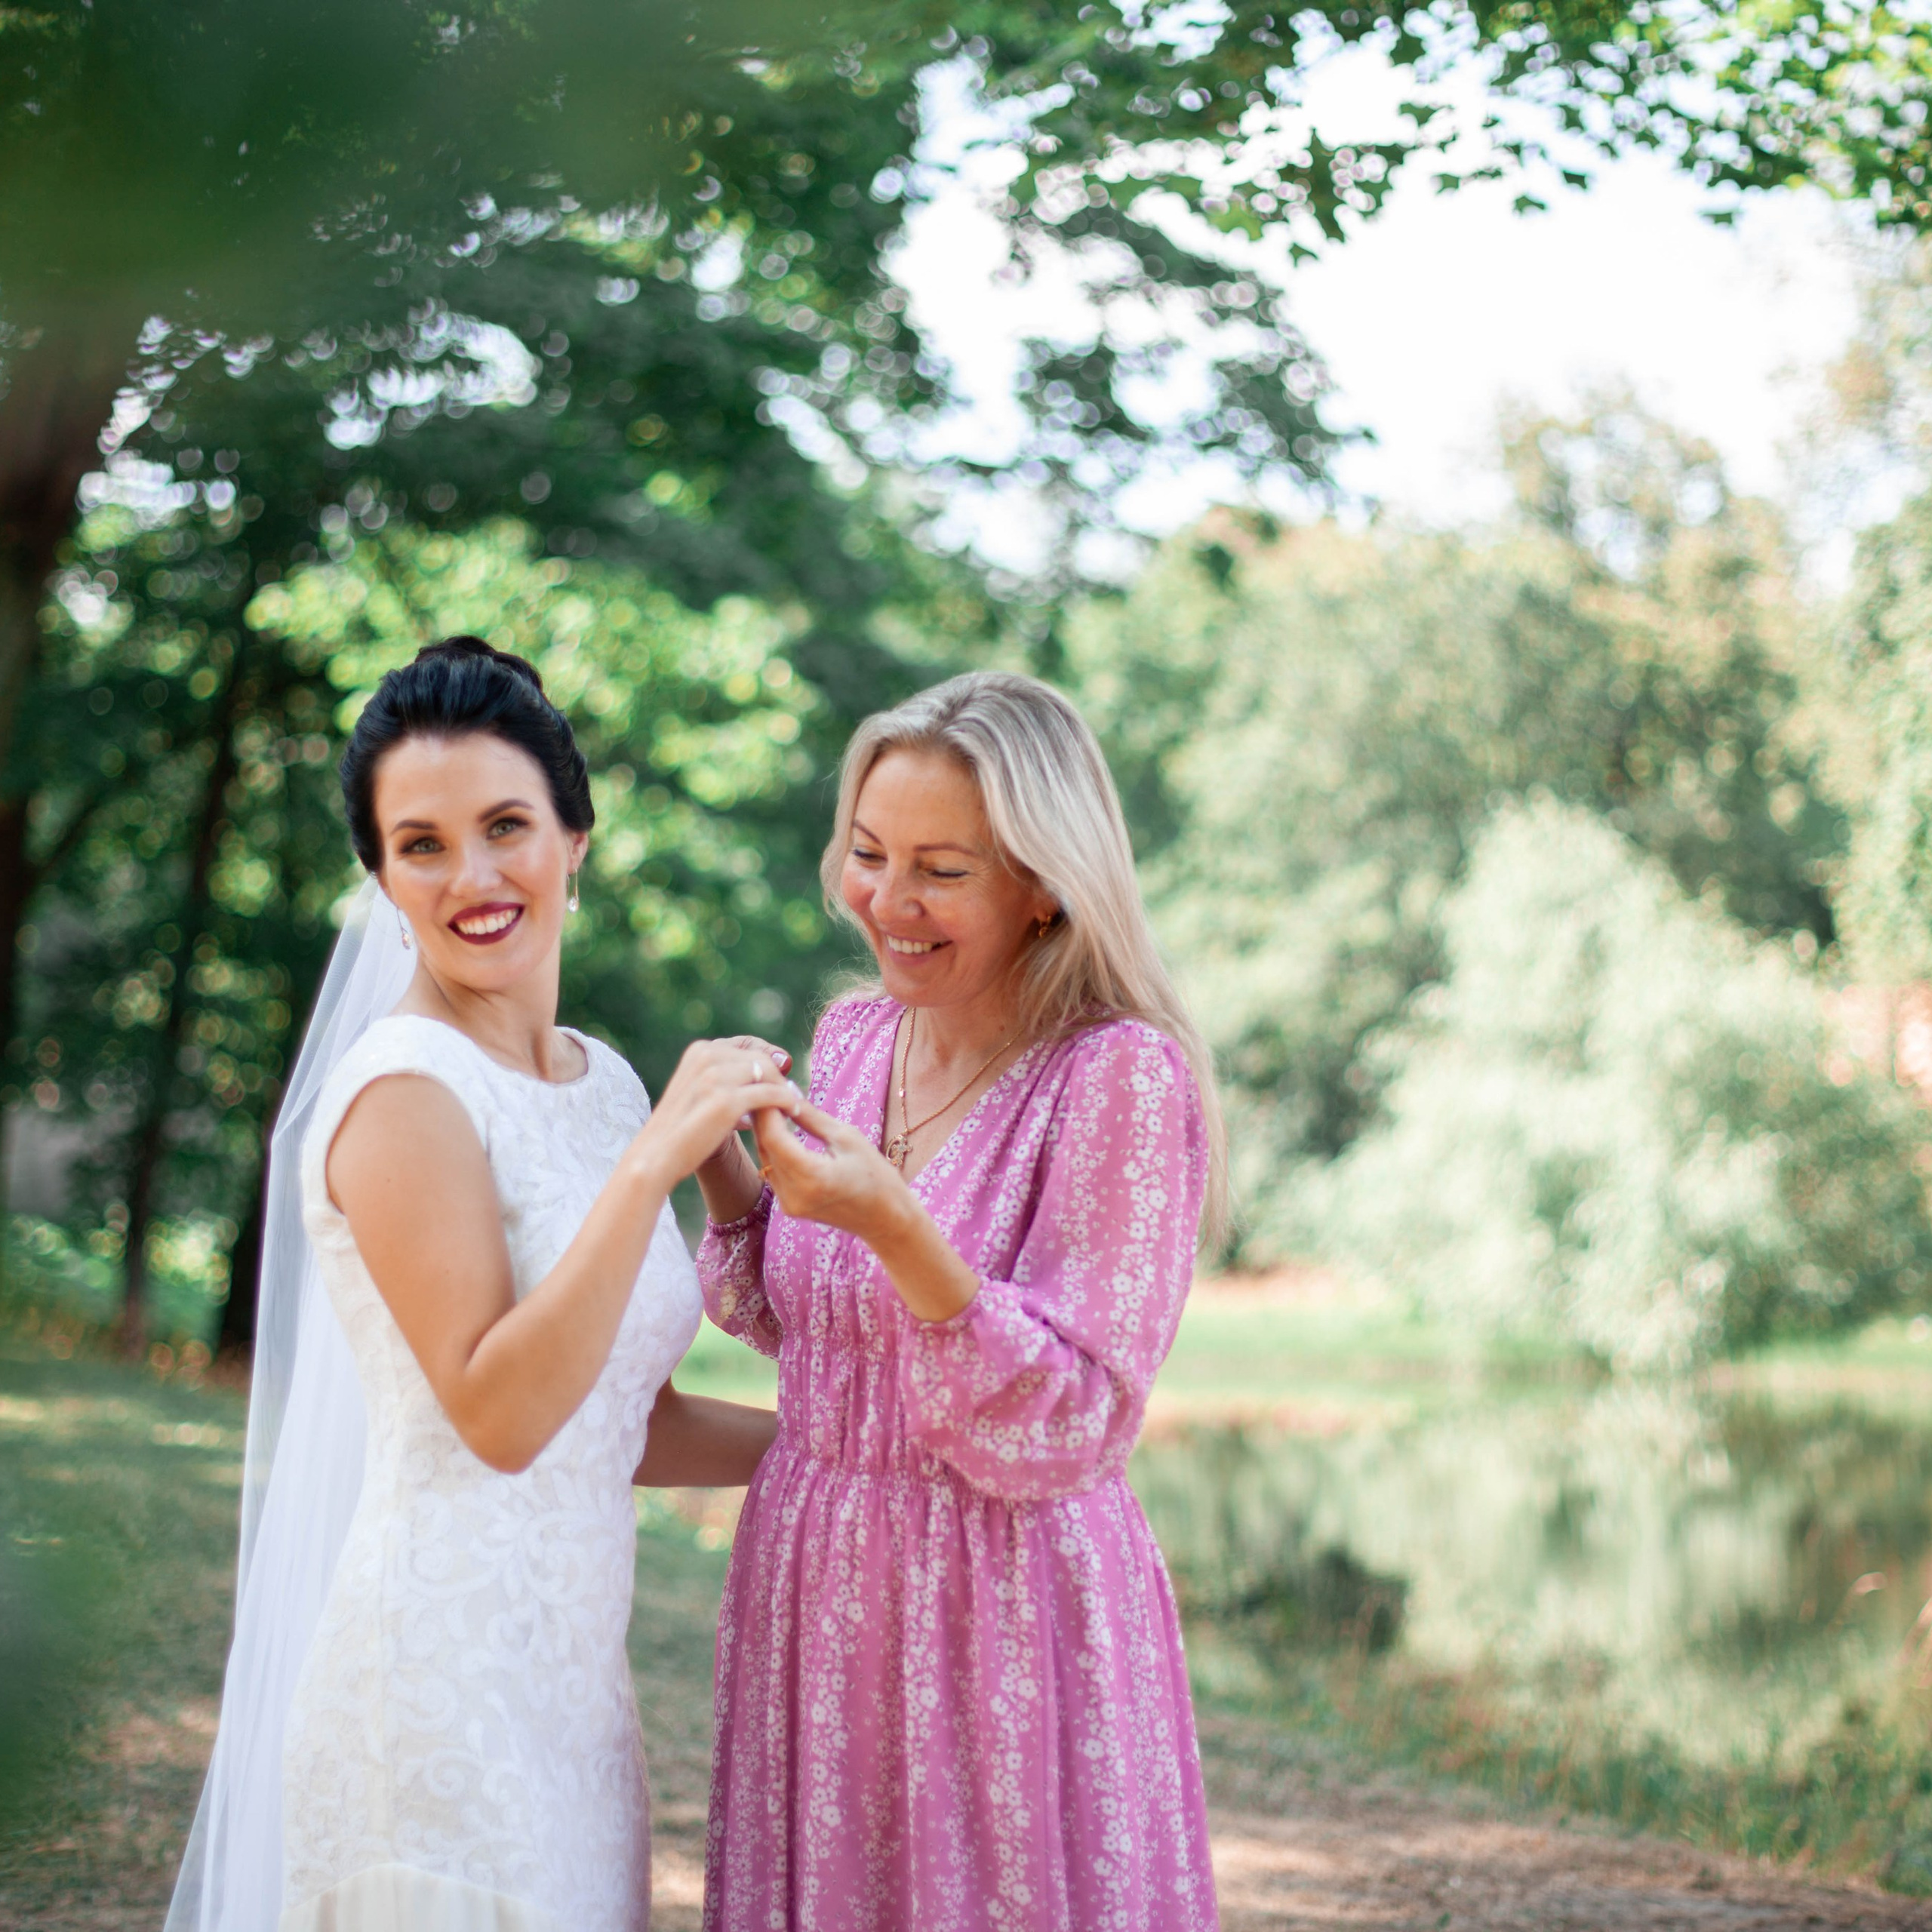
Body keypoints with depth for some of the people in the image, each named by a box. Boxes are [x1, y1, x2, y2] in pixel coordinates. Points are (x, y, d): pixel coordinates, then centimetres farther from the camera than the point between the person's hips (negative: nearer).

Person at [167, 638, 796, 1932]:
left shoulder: (603, 1085, 10)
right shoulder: (403, 1092, -13)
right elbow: (497, 1414, -22)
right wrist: (656, 1158, -25)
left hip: (571, 1679, 8)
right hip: (443, 1684, -8)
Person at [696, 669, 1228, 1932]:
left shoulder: (1124, 1078, -16)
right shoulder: (853, 1040, 4)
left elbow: (1064, 1433, -19)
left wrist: (894, 1226, -30)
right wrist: (721, 1163, -2)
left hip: (1004, 1623, -6)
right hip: (814, 1602, 6)